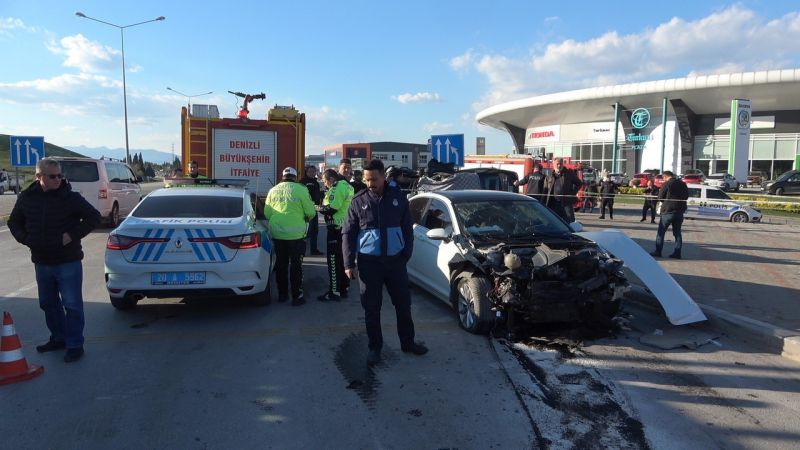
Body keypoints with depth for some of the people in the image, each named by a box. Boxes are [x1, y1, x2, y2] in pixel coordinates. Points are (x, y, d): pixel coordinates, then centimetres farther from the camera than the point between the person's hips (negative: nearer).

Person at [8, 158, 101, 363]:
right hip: (41, 262, 5)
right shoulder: (27, 197, 2)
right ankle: (58, 338, 34)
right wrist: (25, 239, 0)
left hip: (68, 263, -5)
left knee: (72, 305, -2)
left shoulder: (71, 197, -12)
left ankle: (75, 345, 7)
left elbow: (94, 217, -9)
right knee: (48, 303, 18)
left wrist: (72, 235, -15)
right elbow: (14, 222, 16)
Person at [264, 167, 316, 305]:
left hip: (277, 233, 4)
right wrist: (306, 218, 18)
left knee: (281, 264, 14)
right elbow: (310, 212, -4)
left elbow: (267, 214, 8)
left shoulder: (273, 190, 5)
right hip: (296, 233, -4)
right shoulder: (301, 190, -7)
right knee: (296, 265, 4)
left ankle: (282, 294, 23)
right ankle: (297, 296, 8)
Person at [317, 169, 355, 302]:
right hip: (346, 226, 10)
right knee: (343, 259, 16)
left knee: (334, 260, -5)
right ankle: (344, 289, 23)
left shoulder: (337, 187, -15)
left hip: (337, 227, -10)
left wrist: (321, 209, -3)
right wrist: (325, 207, 11)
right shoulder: (347, 186, 15)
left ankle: (334, 292, -2)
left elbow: (332, 208, -22)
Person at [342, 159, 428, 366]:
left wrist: (407, 254, 2)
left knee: (403, 303, 11)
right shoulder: (359, 201, -2)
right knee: (371, 307, 5)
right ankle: (374, 347, 20)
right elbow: (348, 234, 0)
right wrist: (349, 263, -7)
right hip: (369, 261, -1)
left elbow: (407, 229, 9)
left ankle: (407, 342, 29)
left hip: (395, 259, 2)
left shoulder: (398, 197, 2)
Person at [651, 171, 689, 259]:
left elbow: (660, 198, -8)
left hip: (668, 211, -6)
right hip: (680, 211, 6)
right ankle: (677, 253, 9)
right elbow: (686, 196, 16)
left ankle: (658, 252, 1)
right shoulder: (683, 184, 8)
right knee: (677, 232, 10)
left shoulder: (666, 184, -11)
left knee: (661, 232, 2)